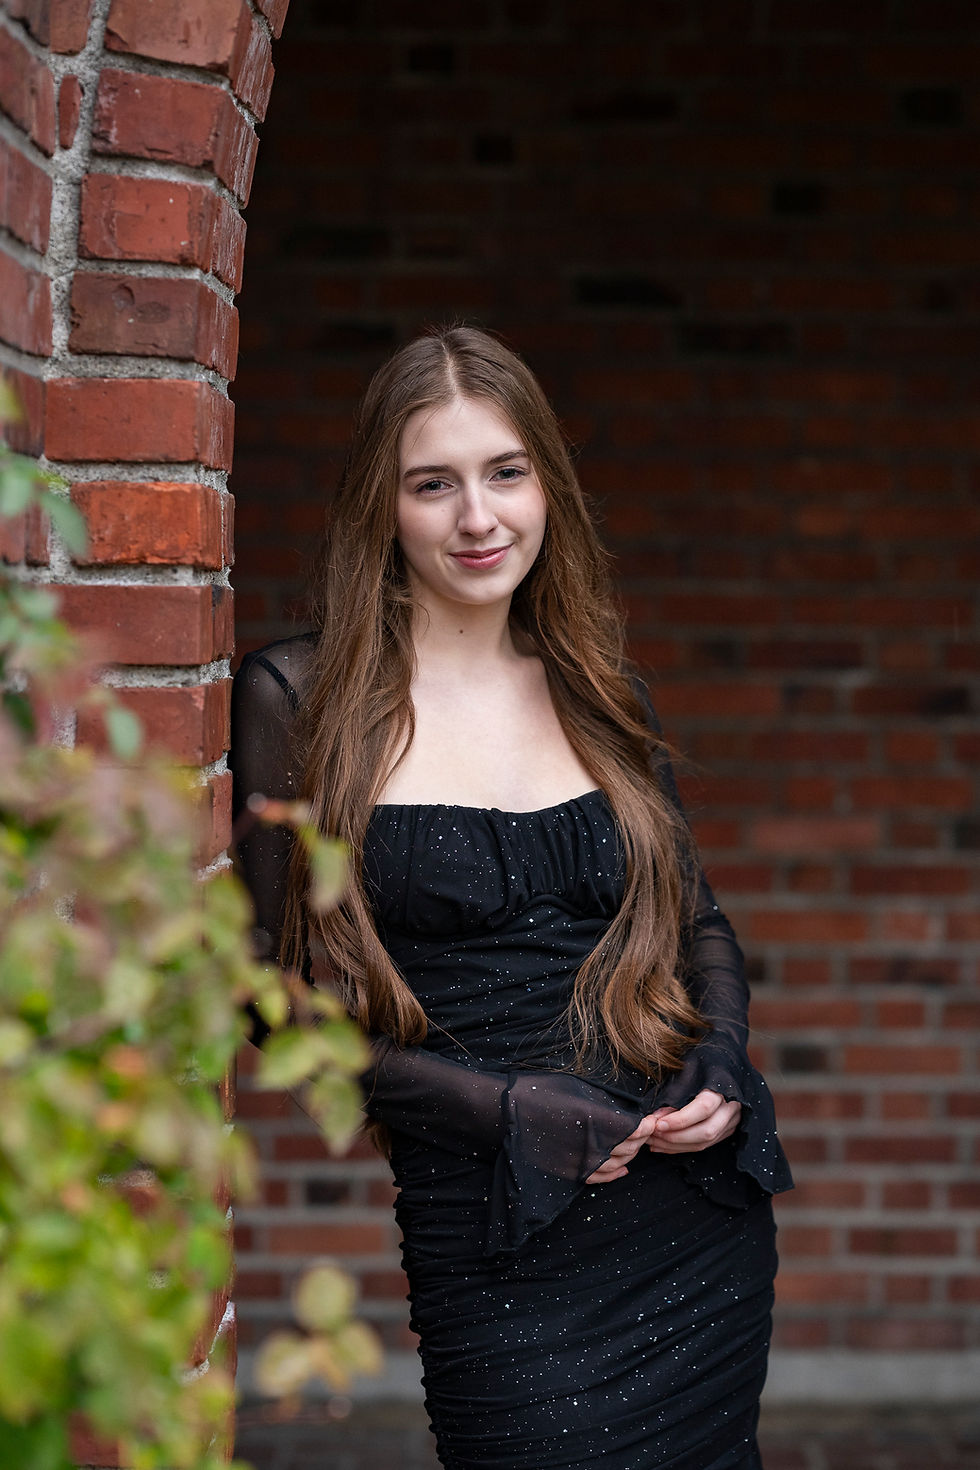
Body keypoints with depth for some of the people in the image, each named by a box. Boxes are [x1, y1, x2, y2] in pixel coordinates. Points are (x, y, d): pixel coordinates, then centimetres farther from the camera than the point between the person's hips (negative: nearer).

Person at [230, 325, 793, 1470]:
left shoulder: (596, 691, 10)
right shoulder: (299, 702, -3)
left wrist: (722, 1068, -4)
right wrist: (499, 1107, -15)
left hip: (700, 1215, 4)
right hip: (489, 1239, -4)